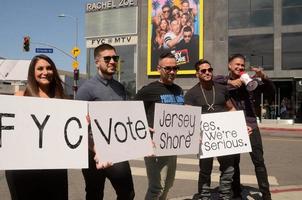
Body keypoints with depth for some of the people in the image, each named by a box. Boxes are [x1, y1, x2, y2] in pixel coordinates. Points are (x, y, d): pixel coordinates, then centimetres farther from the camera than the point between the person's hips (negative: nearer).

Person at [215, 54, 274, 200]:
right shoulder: (223, 80, 3)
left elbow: (271, 91, 7)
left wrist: (263, 77, -10)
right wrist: (229, 81, -19)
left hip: (251, 126, 2)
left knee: (259, 161, 4)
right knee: (234, 162, 8)